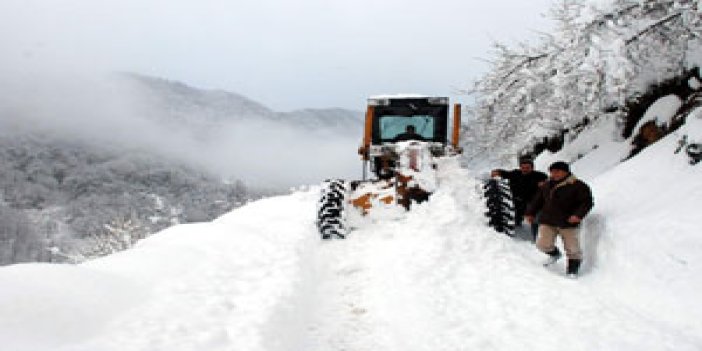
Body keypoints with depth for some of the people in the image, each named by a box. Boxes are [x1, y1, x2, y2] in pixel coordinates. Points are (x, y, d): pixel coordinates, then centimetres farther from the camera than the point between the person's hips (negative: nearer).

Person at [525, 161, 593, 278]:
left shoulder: (577, 186, -7)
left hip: (568, 223, -4)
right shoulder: (547, 186, 12)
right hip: (547, 221, 4)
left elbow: (587, 202, -9)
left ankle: (572, 270, 18)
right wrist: (530, 213, 19)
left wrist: (578, 215, -22)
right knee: (543, 244, -4)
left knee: (572, 248, 0)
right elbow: (537, 200, 23)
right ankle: (554, 254, 28)